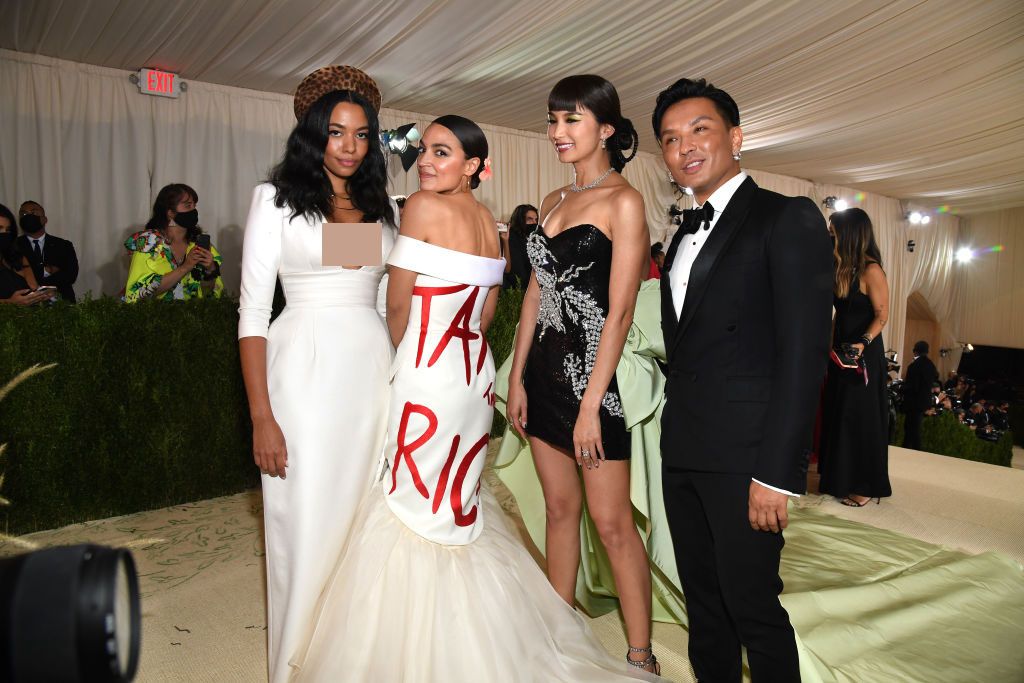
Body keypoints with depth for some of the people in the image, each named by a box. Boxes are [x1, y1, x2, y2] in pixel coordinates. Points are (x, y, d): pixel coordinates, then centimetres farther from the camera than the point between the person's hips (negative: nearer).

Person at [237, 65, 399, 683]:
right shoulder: (277, 198, 0)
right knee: (307, 527, 3)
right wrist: (262, 417, -11)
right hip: (305, 372, -4)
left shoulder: (384, 207, 12)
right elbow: (253, 312, -5)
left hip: (374, 371, 4)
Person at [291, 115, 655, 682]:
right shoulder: (487, 220, 9)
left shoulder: (424, 206, -12)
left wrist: (402, 355, 8)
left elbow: (398, 303, -9)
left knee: (415, 507, 5)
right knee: (460, 504, 18)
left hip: (428, 375, -8)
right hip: (474, 372, 8)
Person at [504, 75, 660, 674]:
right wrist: (518, 379, 9)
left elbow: (620, 312, -14)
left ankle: (640, 656, 18)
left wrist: (591, 404, -17)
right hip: (545, 370, 7)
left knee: (612, 522, 1)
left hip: (592, 373, -7)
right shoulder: (553, 202, 13)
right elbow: (535, 294, 13)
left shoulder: (624, 201, -8)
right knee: (560, 508, 15)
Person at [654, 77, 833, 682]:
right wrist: (674, 437, 10)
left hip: (747, 454, -7)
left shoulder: (788, 219, -7)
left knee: (751, 604, 3)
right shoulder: (685, 235, 17)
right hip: (683, 453, 7)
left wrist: (776, 473, -19)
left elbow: (804, 353, -15)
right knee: (703, 599, 17)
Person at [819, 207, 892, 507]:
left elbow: (882, 315, -16)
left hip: (863, 354, -8)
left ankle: (865, 487, 10)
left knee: (861, 417, -1)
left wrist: (863, 343, -29)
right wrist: (831, 345, 7)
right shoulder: (841, 268, 10)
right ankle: (842, 479, 24)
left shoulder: (871, 270, -15)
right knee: (838, 415, 12)